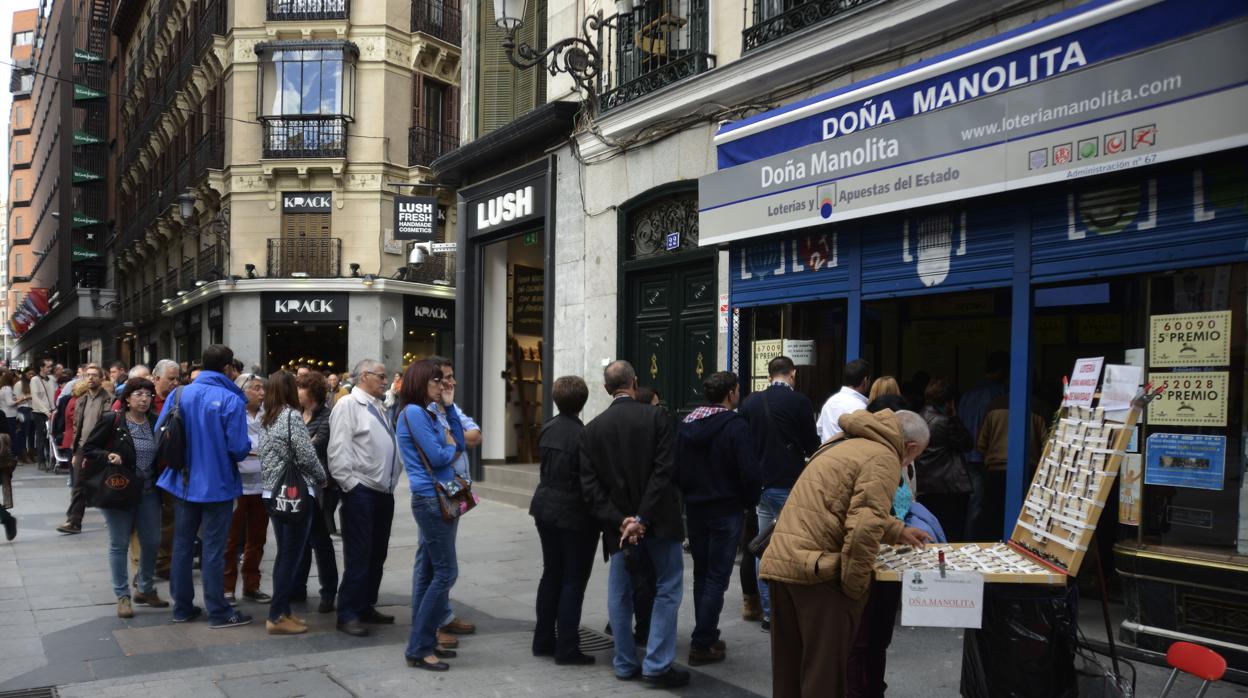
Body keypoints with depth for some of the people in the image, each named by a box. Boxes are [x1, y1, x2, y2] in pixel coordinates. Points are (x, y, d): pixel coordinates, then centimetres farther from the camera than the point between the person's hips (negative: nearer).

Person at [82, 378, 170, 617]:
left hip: (149, 492, 4)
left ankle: (146, 590, 26)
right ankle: (123, 596, 13)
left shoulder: (155, 422, 3)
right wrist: (107, 456, -21)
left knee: (152, 542, 9)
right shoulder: (111, 421, -9)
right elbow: (88, 448, -4)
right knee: (119, 544, 4)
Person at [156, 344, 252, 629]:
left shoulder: (179, 395, -3)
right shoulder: (231, 400, -17)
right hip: (217, 485, -5)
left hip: (184, 482, 5)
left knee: (182, 545, 15)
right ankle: (219, 612, 10)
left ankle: (182, 607, 24)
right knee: (213, 549, 2)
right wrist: (248, 446, 3)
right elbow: (239, 448, -20)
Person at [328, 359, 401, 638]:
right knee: (358, 556, -5)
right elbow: (338, 451, -15)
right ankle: (347, 614, 2)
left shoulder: (379, 408, 18)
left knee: (377, 554, 13)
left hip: (384, 492, 8)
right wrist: (350, 485, -17)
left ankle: (366, 606, 24)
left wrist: (392, 482, 13)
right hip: (361, 492, -8)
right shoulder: (348, 405, -8)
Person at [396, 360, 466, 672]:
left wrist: (448, 408, 10)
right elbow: (437, 457, -18)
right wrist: (451, 447, 3)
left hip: (435, 497, 10)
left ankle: (424, 643, 19)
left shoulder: (429, 412, 16)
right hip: (430, 497, -10)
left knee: (428, 570, 12)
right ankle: (419, 648, -4)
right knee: (446, 572, -9)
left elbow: (459, 443, 14)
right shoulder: (413, 412, -13)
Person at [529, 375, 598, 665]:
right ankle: (567, 648, 5)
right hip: (575, 513, -7)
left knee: (551, 574, 16)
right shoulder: (583, 435, -19)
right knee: (574, 579, 2)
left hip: (546, 508, 7)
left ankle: (543, 641, 23)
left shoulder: (547, 429, 3)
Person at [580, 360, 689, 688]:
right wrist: (642, 519, -14)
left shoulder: (592, 429, 2)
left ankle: (625, 664, 20)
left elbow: (590, 486, -3)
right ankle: (657, 665, 2)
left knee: (620, 594, 14)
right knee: (668, 589, 6)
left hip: (619, 524, 3)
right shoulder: (655, 417, -7)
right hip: (659, 520, -3)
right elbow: (664, 470, -15)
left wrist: (620, 521, -7)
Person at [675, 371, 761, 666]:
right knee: (716, 578, 0)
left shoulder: (687, 425, 4)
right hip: (725, 511, -6)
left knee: (701, 575, 17)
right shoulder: (735, 426, -15)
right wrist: (750, 500, -2)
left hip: (694, 509, 6)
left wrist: (690, 493, 14)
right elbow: (750, 473, -19)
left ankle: (707, 636, 23)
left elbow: (676, 468, 6)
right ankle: (702, 644, 1)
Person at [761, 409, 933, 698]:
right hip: (817, 569, -9)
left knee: (789, 669, 18)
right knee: (825, 672, 2)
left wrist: (898, 532, 42)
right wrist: (855, 586, -12)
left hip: (779, 562, 9)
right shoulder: (883, 459, -6)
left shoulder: (852, 445, 23)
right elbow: (865, 528, -20)